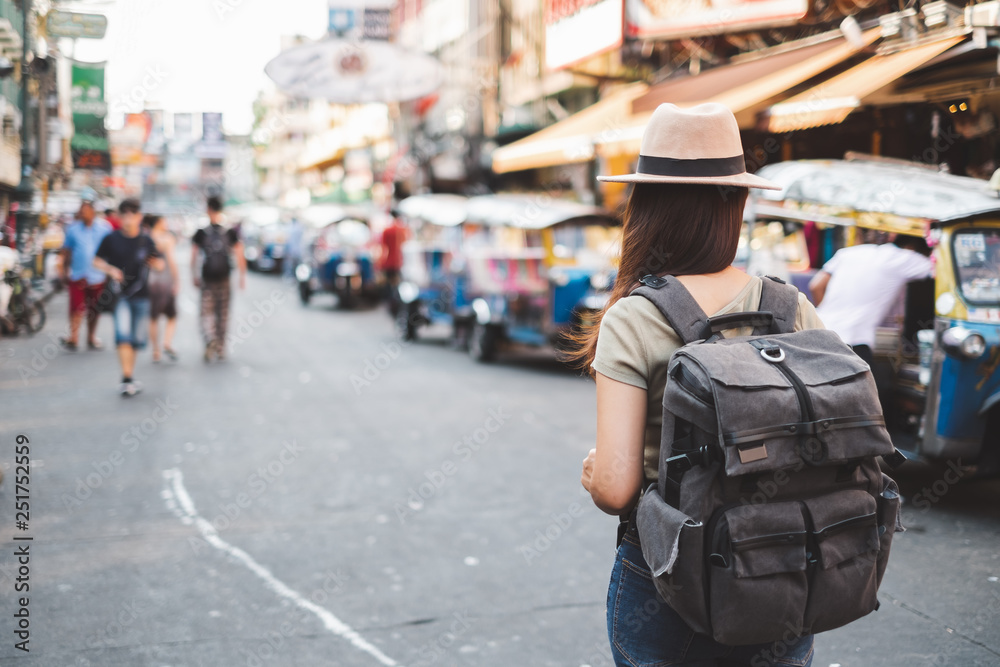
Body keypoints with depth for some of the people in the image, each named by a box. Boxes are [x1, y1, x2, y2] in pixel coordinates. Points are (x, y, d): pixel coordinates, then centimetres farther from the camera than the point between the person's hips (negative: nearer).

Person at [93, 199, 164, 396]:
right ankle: (127, 379, -17)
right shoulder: (111, 239, 1)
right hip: (120, 294, -3)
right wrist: (111, 270, -12)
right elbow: (97, 262, 7)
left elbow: (161, 265, 12)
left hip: (141, 295, 3)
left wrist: (155, 263, -10)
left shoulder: (146, 241, 6)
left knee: (138, 339, 9)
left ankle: (129, 377, 26)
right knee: (123, 335, -17)